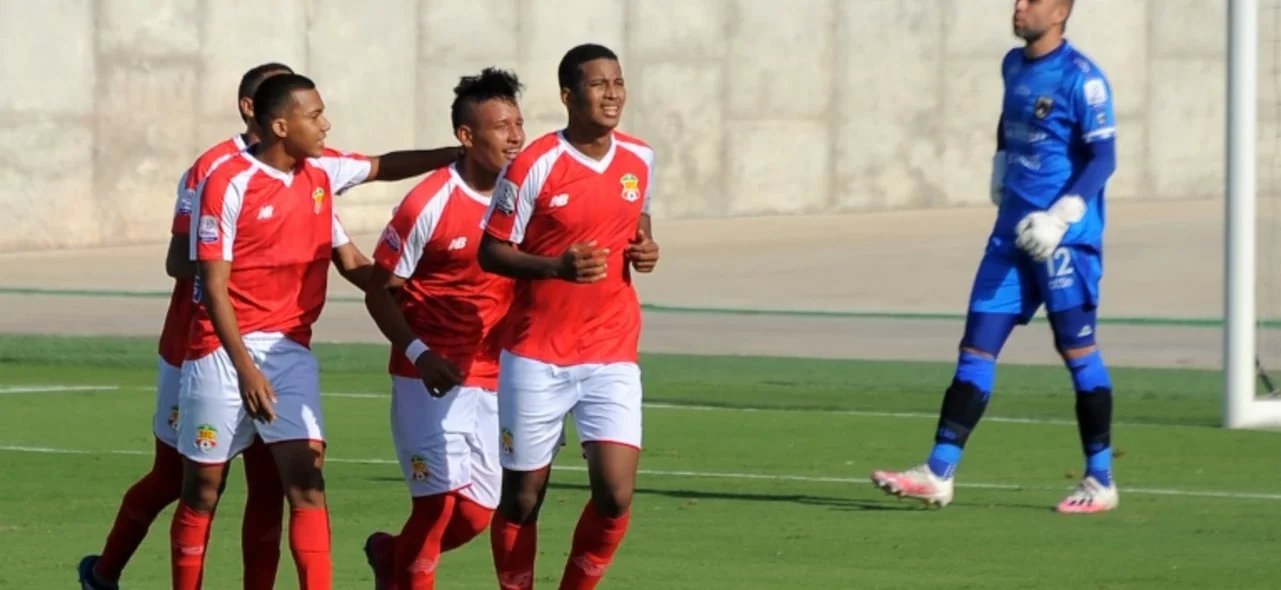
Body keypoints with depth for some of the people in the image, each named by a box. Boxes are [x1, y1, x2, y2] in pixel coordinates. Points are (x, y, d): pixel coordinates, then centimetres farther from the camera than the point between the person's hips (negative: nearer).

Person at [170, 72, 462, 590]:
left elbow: (383, 167, 22)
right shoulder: (227, 184, -14)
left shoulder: (322, 171, 4)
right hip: (225, 348, -4)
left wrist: (460, 154, 11)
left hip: (290, 348, 4)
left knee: (307, 479, -10)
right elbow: (214, 286, -15)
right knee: (203, 489, 5)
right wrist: (246, 368, -21)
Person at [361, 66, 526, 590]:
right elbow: (379, 292, -7)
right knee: (441, 497, -12)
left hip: (492, 379, 5)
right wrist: (419, 353, -20)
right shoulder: (430, 203, -13)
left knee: (477, 514, 6)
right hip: (431, 378, -5)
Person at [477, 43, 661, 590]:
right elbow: (491, 252, -7)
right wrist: (557, 266, -24)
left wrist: (644, 248, 0)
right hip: (537, 359, -3)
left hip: (612, 358, 3)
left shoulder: (639, 159, 3)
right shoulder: (534, 166, -12)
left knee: (615, 495, -10)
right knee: (522, 499, 5)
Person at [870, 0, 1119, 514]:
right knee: (977, 347, 2)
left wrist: (1060, 217, -23)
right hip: (1012, 232, 7)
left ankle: (1100, 481, 10)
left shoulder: (1080, 78, -13)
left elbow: (1103, 157, -16)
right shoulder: (1014, 66, 11)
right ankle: (938, 474, 1)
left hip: (1064, 239, -7)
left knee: (1077, 349, -1)